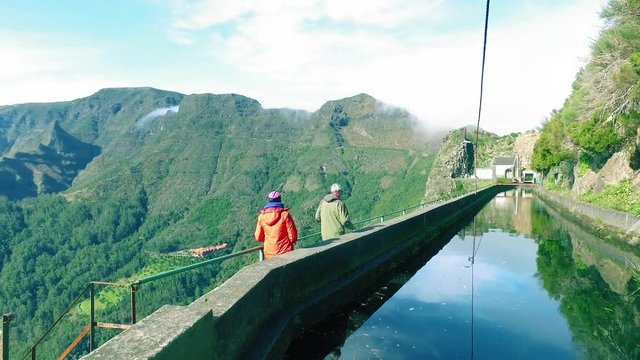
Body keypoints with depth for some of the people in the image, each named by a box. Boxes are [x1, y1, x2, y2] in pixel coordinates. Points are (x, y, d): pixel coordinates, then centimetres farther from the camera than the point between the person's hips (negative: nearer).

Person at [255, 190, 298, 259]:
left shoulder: (262, 216, -2)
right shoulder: (285, 214, -12)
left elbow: (258, 237, 5)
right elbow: (293, 235, -9)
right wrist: (293, 240, 13)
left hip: (269, 254, 3)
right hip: (285, 252, -3)